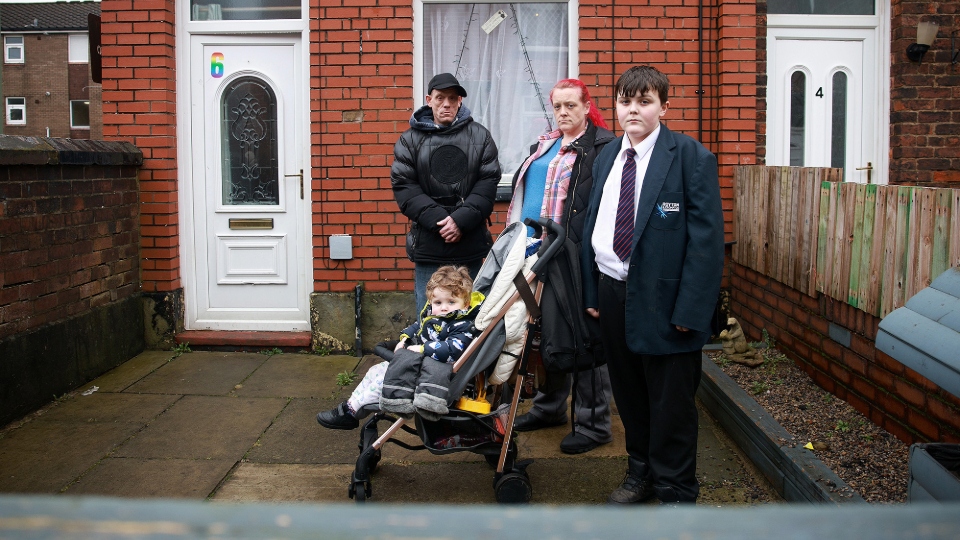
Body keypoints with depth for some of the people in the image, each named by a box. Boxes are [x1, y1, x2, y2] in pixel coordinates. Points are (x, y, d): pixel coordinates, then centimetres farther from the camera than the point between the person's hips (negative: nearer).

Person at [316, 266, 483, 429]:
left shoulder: (462, 326, -20)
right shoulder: (430, 314, 8)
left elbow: (451, 350, -35)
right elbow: (416, 326, 27)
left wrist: (423, 349, -28)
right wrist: (404, 338, 8)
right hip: (410, 360, 10)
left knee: (383, 381, -15)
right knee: (375, 371, 15)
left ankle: (349, 412, -1)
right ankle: (350, 404, 23)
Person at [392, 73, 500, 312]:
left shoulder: (480, 136, 7)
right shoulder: (410, 140, 6)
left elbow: (488, 182, -2)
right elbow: (403, 186, -3)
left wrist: (462, 219, -14)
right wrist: (437, 220, -14)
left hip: (471, 244, 1)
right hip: (428, 245, 0)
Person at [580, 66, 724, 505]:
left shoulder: (691, 156, -7)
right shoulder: (605, 159, 12)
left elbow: (707, 236, -12)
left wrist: (690, 307, -18)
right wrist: (591, 290, 9)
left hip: (663, 298, -6)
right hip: (611, 291, 6)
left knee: (670, 403, 5)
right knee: (629, 394, 17)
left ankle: (676, 494, 21)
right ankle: (641, 473, 36)